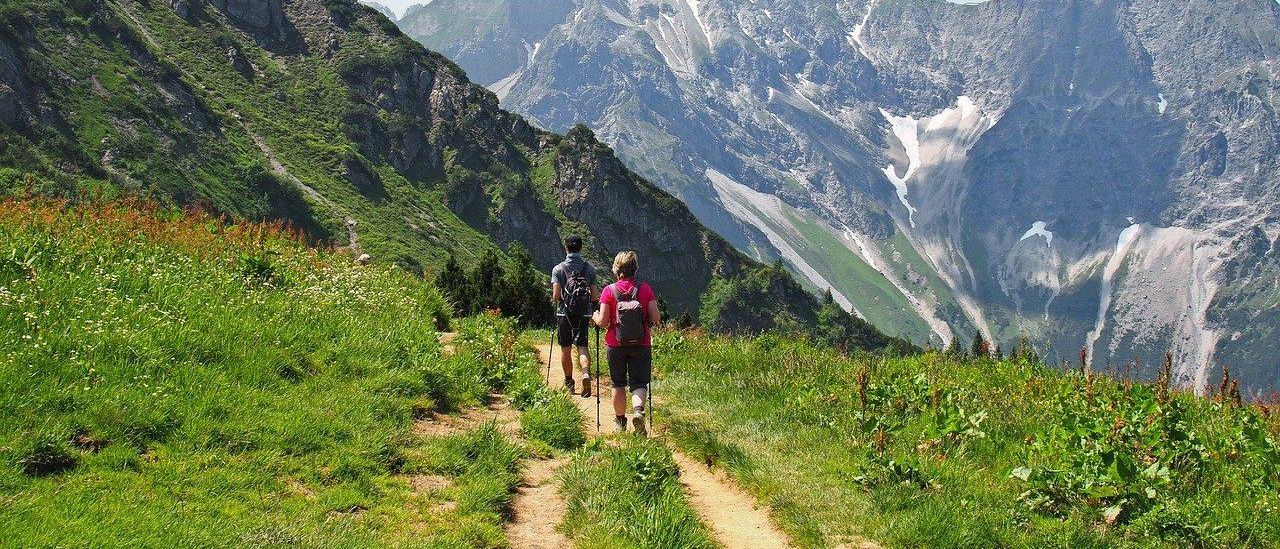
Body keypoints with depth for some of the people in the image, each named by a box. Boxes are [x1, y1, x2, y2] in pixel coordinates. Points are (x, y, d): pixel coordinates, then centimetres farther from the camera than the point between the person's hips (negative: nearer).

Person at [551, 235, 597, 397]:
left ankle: (569, 383, 20)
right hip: (583, 314, 1)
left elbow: (556, 295, -12)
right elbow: (594, 296, 1)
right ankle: (586, 372, -25)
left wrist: (555, 298, 10)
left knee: (566, 349, 11)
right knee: (582, 346, 3)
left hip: (564, 314, -1)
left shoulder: (558, 269, -5)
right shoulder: (590, 268, 2)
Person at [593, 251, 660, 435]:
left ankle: (620, 421, 23)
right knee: (639, 383, 3)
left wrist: (595, 316, 13)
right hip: (641, 345, 0)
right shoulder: (645, 289, -3)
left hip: (615, 345, 0)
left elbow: (603, 322, -9)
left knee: (618, 385, 15)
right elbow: (656, 319, -5)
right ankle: (638, 410, -25)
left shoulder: (609, 291, -6)